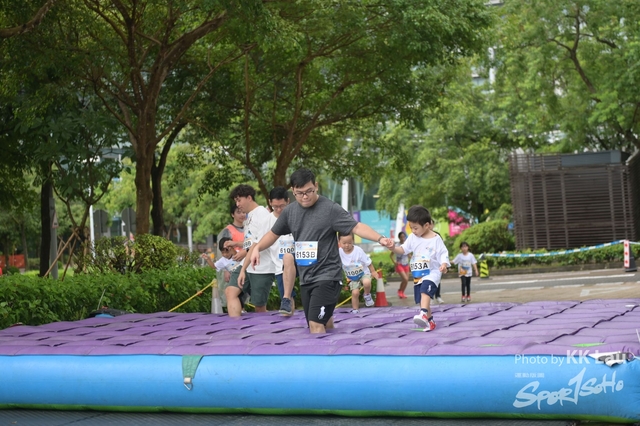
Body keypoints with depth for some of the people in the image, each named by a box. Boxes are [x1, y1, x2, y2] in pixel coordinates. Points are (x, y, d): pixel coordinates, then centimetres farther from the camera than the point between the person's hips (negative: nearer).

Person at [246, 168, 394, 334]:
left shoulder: (330, 209, -11)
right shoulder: (289, 211, 7)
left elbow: (356, 227, -17)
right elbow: (274, 233, 19)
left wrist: (380, 239, -32)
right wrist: (257, 248, 2)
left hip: (327, 276, -7)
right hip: (305, 278, 7)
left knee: (316, 324, -17)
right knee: (324, 325, 15)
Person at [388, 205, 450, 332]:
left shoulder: (436, 239, -10)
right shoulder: (412, 237, 4)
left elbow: (443, 254, -9)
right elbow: (403, 250, 6)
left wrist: (444, 264, -29)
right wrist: (393, 248, -13)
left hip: (432, 272, -6)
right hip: (418, 274, 6)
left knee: (425, 289, -33)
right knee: (421, 299, 9)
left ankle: (423, 315, -45)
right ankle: (430, 321, 23)